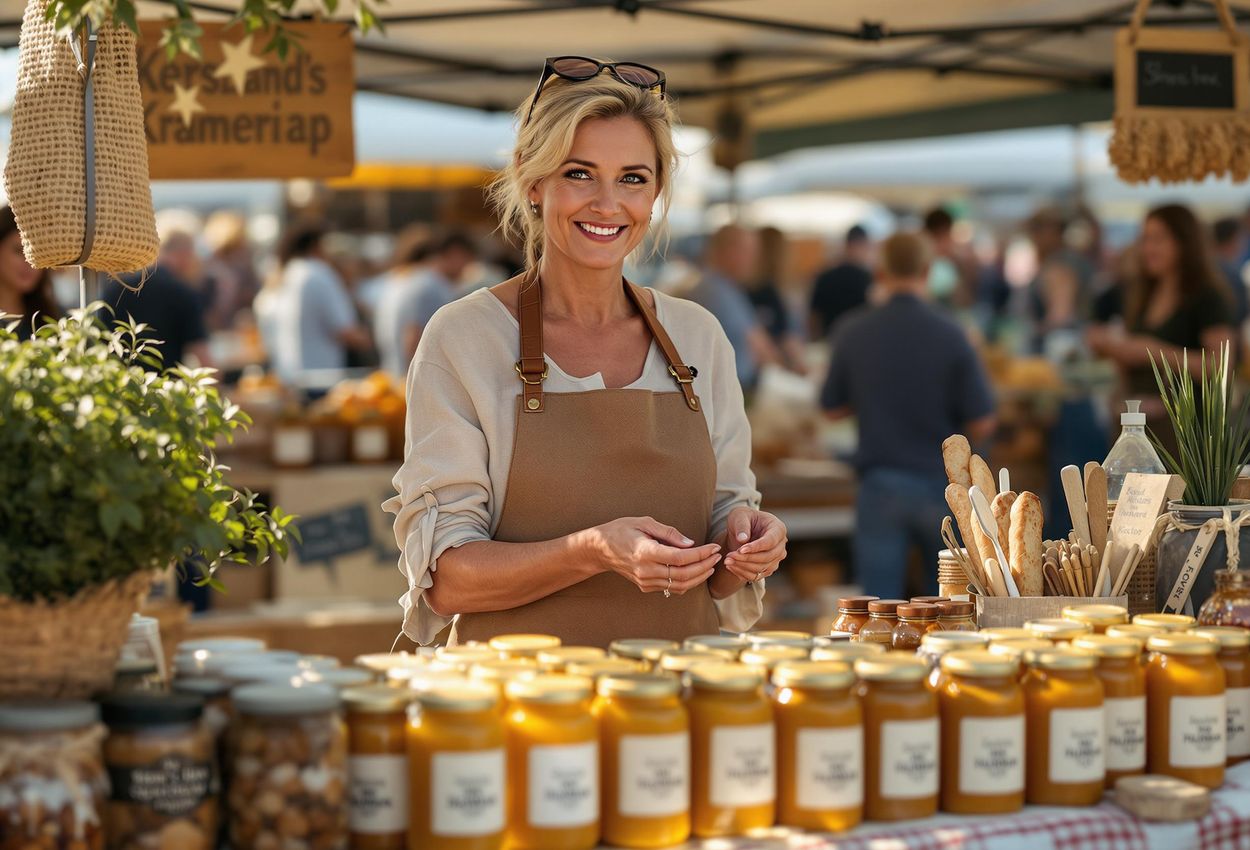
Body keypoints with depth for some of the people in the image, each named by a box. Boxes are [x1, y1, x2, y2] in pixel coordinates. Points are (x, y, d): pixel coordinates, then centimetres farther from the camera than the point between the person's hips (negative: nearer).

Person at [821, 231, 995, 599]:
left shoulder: (852, 331, -5)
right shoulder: (949, 334, -10)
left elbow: (832, 409, 5)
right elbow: (982, 424, -8)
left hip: (880, 482, 0)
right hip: (941, 482, 0)